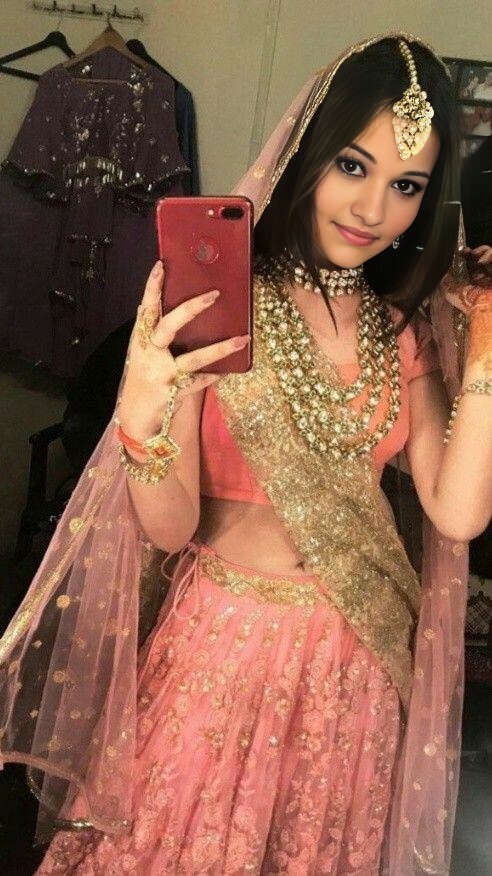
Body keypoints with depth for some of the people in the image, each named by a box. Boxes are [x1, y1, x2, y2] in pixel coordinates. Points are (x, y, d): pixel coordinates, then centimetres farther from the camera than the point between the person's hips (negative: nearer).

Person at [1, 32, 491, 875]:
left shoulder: (404, 326, 0)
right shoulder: (212, 304, -12)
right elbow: (171, 527, -16)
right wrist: (140, 419, -35)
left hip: (357, 662, 4)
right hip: (224, 641, -3)